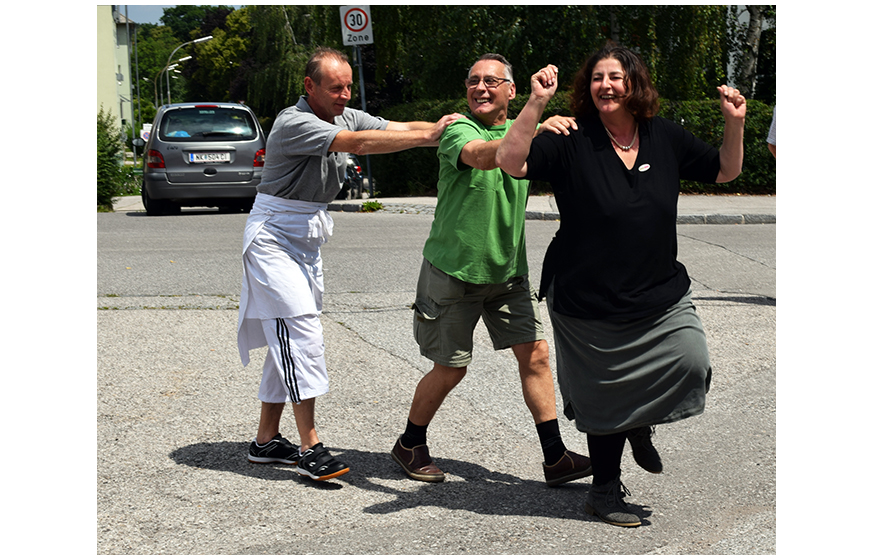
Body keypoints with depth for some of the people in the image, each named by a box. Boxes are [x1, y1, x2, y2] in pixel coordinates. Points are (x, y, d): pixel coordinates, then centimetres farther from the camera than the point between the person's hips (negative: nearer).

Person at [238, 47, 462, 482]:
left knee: (288, 336, 9)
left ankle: (267, 441, 17)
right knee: (301, 331, -16)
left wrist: (442, 128, -24)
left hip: (308, 240, 9)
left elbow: (398, 128, -7)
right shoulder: (294, 123, -21)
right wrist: (429, 137, -39)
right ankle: (309, 447, -15)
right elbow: (360, 144, -33)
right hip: (274, 237, -9)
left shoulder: (346, 117, 6)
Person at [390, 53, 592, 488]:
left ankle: (555, 459, 5)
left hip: (507, 271, 5)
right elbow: (481, 156, -36)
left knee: (535, 354, -1)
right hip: (453, 269, -5)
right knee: (451, 368, 3)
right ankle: (410, 445, 25)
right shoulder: (458, 129, -13)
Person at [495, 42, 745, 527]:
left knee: (693, 365, -16)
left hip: (662, 295, 3)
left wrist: (736, 125, -4)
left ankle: (641, 425, 17)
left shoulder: (665, 137, 4)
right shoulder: (571, 142, -9)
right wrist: (536, 104, -30)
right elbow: (511, 161, -21)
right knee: (606, 400, 9)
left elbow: (724, 172, 14)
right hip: (589, 301, -3)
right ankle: (605, 491, 33)